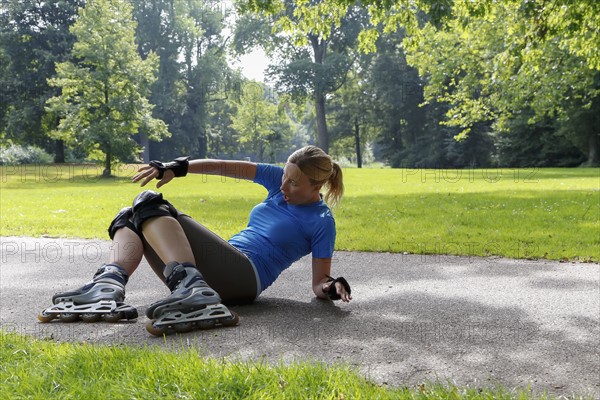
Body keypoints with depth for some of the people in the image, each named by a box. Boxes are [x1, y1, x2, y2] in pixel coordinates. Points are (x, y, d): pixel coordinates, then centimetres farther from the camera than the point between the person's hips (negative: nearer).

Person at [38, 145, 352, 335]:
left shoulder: (321, 222, -4)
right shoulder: (281, 180, 15)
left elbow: (319, 282, -3)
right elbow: (229, 168, 11)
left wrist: (331, 288, -26)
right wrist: (178, 167, 5)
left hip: (243, 278, -9)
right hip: (223, 272, 9)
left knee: (151, 204, -17)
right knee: (131, 217, 10)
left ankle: (195, 292, -38)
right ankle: (108, 286, -19)